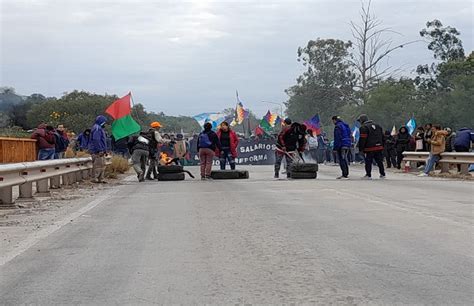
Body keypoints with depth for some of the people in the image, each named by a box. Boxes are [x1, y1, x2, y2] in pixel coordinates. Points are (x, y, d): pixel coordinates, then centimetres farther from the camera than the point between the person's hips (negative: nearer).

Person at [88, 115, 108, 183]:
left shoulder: (100, 128, 21)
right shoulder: (97, 128, -12)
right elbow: (96, 140, -22)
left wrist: (104, 150, 23)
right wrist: (100, 150, -23)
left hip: (100, 151, 11)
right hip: (97, 151, -11)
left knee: (102, 165, 12)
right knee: (98, 165, -10)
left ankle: (100, 179, 15)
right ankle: (96, 179, -8)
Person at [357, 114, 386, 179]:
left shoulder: (363, 127, -7)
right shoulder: (377, 126, 18)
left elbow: (362, 139, -13)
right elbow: (382, 136, 20)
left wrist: (361, 149, -9)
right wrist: (382, 146, 24)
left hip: (370, 148, -7)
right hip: (379, 147, 7)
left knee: (368, 162, -1)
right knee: (379, 161, 13)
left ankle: (368, 175, -3)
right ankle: (382, 174, 16)